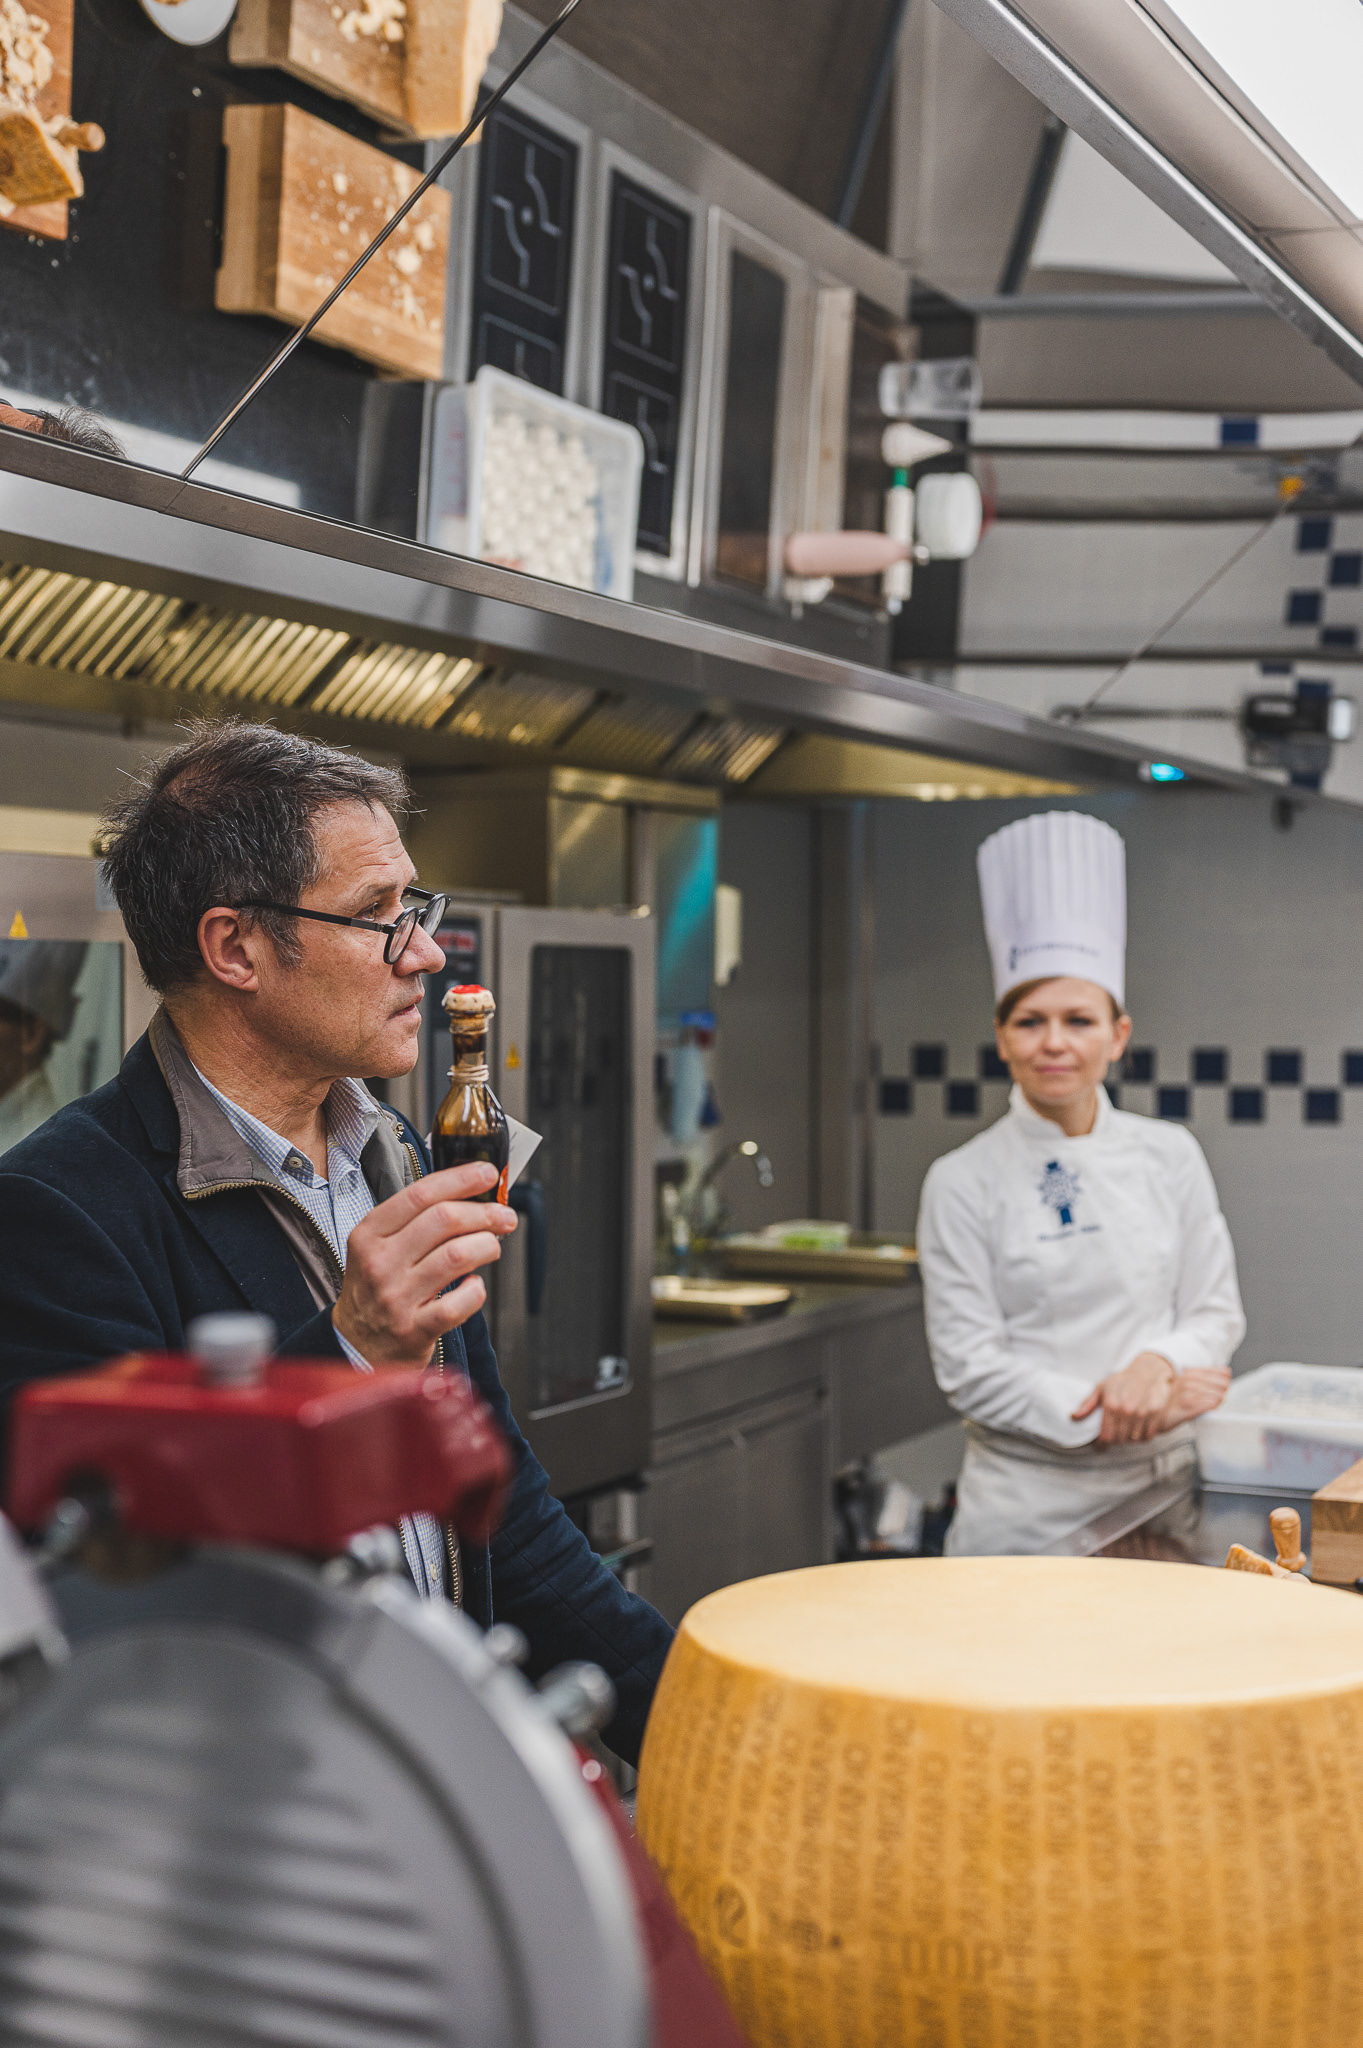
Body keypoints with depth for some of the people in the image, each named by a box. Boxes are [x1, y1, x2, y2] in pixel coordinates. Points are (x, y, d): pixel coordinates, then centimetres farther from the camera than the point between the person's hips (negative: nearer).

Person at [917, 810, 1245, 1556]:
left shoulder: (1170, 1156, 3)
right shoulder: (962, 1182, -5)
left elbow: (1216, 1312, 6)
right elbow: (967, 1363, -8)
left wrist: (1155, 1365, -15)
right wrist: (1098, 1416, -19)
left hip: (1160, 1484, 2)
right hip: (1026, 1500, -2)